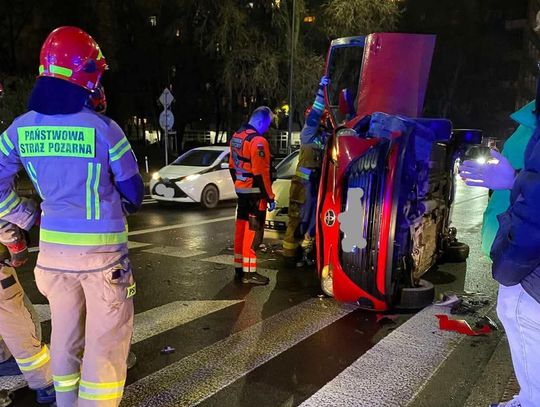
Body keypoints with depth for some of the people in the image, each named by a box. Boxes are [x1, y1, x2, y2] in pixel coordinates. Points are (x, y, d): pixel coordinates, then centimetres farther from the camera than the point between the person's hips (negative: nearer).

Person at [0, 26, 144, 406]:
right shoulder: (103, 128, -14)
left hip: (53, 247, 6)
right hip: (102, 248, -5)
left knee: (64, 334, 21)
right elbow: (134, 193, -6)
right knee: (105, 339, 7)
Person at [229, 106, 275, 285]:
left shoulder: (236, 137, 10)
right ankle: (249, 273, 3)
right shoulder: (258, 141, -19)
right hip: (255, 194, -9)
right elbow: (261, 173, -21)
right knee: (253, 232, -3)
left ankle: (239, 268, 23)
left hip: (241, 191, 9)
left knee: (241, 230, 14)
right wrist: (270, 197, -15)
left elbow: (232, 166, 17)